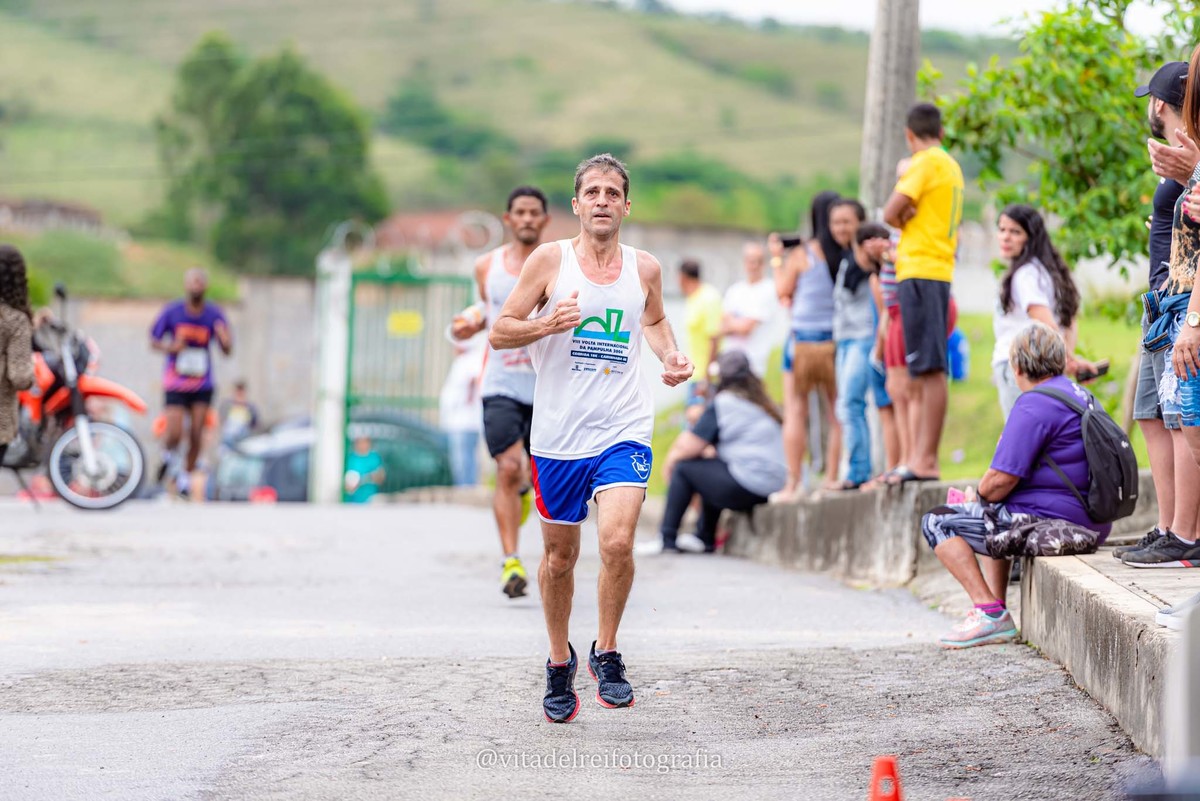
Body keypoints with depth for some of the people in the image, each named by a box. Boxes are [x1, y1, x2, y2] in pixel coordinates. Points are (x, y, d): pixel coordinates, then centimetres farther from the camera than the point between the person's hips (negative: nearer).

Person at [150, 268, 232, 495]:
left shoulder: (214, 315, -3)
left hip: (202, 385, 1)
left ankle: (186, 477, 18)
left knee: (196, 433, -2)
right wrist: (170, 347, -19)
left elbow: (227, 351, -3)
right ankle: (168, 456, 25)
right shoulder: (172, 312, -6)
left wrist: (225, 340, -26)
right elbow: (153, 341, 3)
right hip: (175, 384, -1)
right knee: (174, 434, -10)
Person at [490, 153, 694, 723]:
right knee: (560, 556, 10)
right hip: (558, 434, 0)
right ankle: (559, 663, 31)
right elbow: (499, 334, -1)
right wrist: (547, 324, -19)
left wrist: (671, 358, 7)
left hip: (624, 431, 0)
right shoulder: (550, 259, -3)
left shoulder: (645, 269, 5)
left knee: (617, 542, -19)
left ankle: (607, 653, 1)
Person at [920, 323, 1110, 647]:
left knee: (937, 523, -3)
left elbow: (1002, 479, -21)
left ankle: (991, 613, -11)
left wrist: (978, 497, 2)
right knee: (994, 516, 35)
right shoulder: (1079, 394, 15)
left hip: (1052, 520, -10)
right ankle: (996, 606, 26)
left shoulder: (1033, 405, -16)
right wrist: (984, 499, 19)